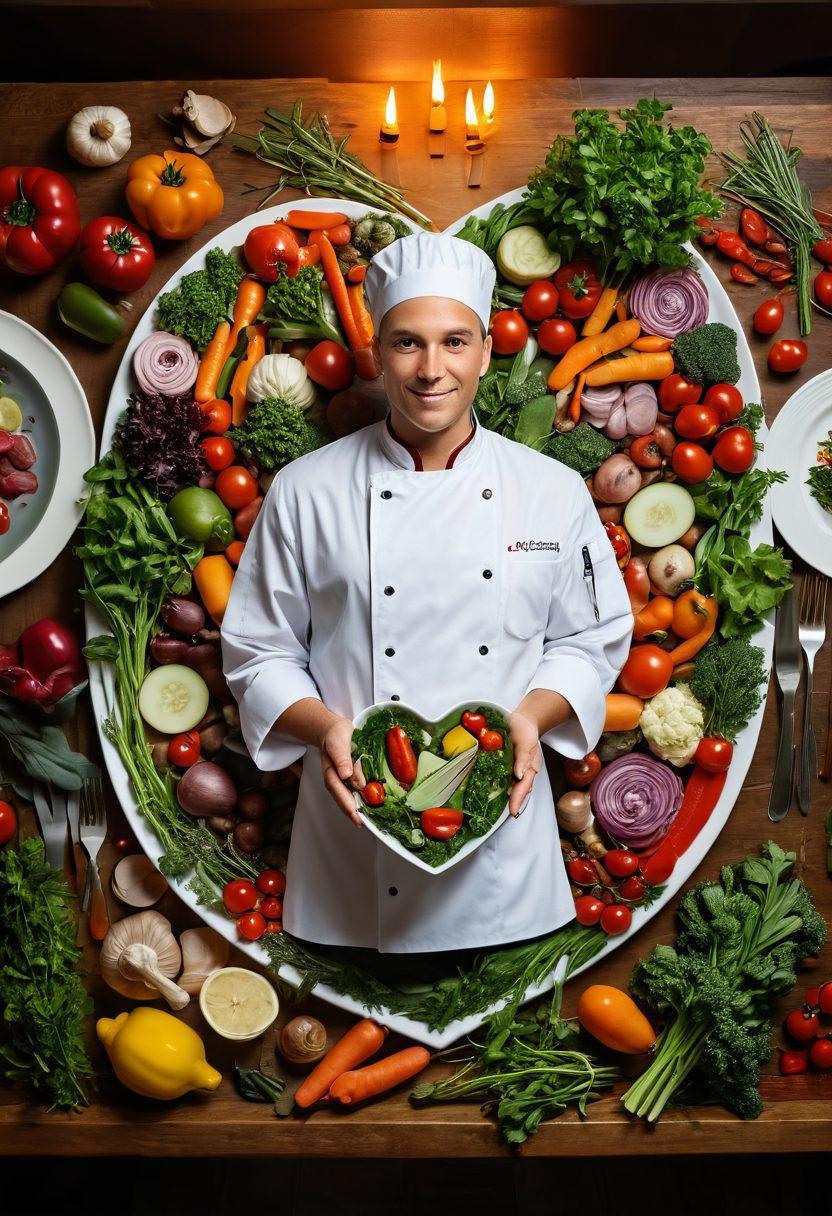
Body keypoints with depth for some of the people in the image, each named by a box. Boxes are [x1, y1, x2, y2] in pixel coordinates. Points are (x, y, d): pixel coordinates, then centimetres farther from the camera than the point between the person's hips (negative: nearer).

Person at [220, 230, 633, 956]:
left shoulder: (554, 491, -1)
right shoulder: (306, 493, -5)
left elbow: (592, 641, 6)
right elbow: (259, 651, 1)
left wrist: (533, 716, -12)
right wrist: (323, 726, -16)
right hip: (354, 822, -1)